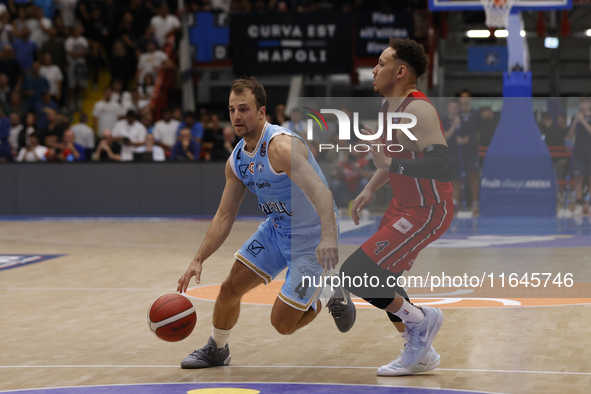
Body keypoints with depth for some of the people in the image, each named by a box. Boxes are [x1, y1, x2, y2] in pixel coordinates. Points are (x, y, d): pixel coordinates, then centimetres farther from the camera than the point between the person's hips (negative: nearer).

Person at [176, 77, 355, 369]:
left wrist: (328, 238, -55)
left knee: (282, 324, -7)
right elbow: (224, 217, 7)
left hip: (311, 239, -7)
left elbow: (321, 194, -39)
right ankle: (216, 350, 30)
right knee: (230, 288, 4)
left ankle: (328, 296, 20)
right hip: (275, 229, 7)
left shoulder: (280, 147, -28)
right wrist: (198, 260, 0)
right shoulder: (236, 160, -1)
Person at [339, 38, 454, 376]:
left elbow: (443, 167, -35)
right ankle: (420, 355, 27)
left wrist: (390, 164, -37)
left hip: (428, 212, -10)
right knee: (373, 278, 17)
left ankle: (420, 319, 4)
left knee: (355, 275, -15)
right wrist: (370, 190, 18)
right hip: (405, 206, 10)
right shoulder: (389, 106, 6)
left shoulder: (417, 110, -24)